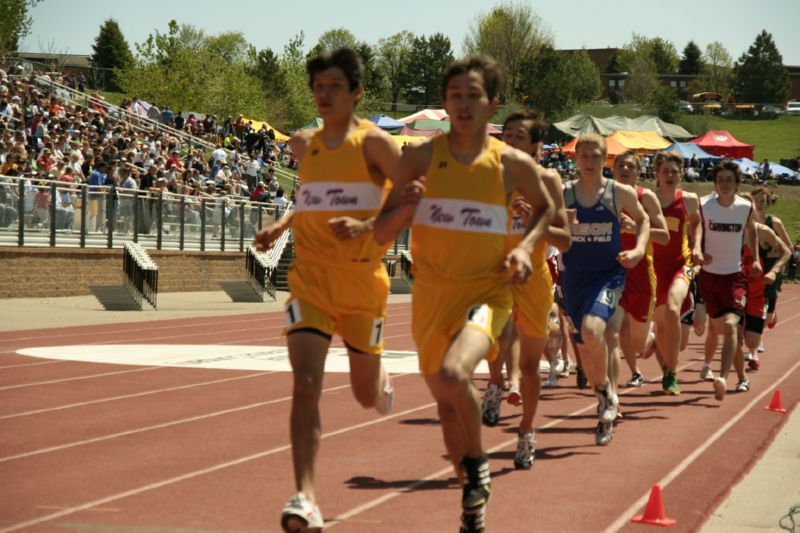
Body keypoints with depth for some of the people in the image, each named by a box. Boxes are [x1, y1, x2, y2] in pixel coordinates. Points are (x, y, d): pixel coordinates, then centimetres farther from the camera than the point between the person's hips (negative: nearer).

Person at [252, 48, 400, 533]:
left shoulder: (373, 141, -6)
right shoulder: (304, 145, 11)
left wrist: (369, 227, -23)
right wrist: (280, 227, 14)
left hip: (362, 279, -3)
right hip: (311, 278, 3)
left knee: (367, 396, 13)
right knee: (306, 384, -17)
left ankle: (383, 380, 52)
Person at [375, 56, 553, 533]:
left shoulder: (512, 164, -3)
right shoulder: (421, 157, -1)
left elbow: (546, 208, 18)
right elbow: (381, 234, 1)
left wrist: (526, 248, -1)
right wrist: (406, 207, -20)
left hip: (486, 292, -3)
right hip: (431, 294, 3)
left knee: (454, 375, -30)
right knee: (446, 402, 15)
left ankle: (478, 463, -2)